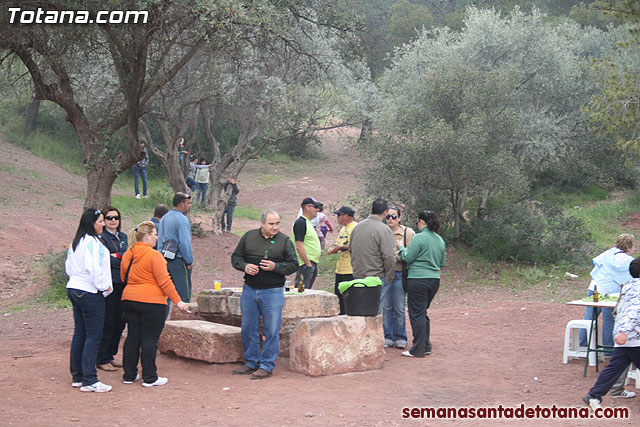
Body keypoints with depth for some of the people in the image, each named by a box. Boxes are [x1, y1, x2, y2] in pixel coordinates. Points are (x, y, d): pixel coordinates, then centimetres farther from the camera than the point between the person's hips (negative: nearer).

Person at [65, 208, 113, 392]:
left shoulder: (75, 242, 14)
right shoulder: (93, 242, -16)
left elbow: (69, 267, 20)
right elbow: (94, 268, -22)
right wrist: (105, 286, -11)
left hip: (74, 289, 10)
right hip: (90, 293, -10)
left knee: (79, 334, 13)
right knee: (93, 336, -6)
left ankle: (77, 377, 19)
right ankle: (89, 381, -6)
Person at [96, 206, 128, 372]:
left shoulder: (123, 237, 16)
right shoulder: (101, 237, -6)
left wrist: (116, 257, -8)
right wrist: (123, 261, -7)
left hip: (122, 284, 7)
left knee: (119, 322, 10)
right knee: (107, 322, -4)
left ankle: (110, 355, 22)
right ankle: (102, 359, 5)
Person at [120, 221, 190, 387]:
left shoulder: (127, 255, 7)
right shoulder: (154, 255, -14)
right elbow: (164, 282, -14)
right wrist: (177, 301, -8)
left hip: (129, 299, 7)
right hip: (151, 302, -7)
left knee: (133, 337, 13)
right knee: (149, 339, 0)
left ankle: (129, 375, 19)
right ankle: (150, 378, 5)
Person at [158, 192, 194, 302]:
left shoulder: (164, 218, 14)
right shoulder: (182, 219, -13)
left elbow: (159, 241, 17)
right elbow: (185, 243, -18)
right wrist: (190, 262, -10)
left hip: (164, 260, 8)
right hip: (178, 260, -8)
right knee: (184, 295, -4)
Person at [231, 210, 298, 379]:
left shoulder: (285, 241, 0)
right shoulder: (248, 237, 7)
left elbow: (293, 265, -1)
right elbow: (236, 257, 12)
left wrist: (275, 267, -16)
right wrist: (244, 266, -8)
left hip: (273, 292, -3)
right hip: (249, 290, 3)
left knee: (271, 331, -1)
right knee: (248, 328, 10)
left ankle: (267, 366, 8)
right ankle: (251, 363, 23)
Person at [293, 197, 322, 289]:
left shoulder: (308, 223, 18)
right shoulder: (300, 223, -13)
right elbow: (299, 246, -20)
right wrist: (308, 264, -21)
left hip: (312, 263, 10)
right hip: (305, 264, -10)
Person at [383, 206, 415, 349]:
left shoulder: (408, 233, -2)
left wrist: (395, 256, -19)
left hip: (399, 273, -2)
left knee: (399, 308, 0)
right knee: (386, 307, 5)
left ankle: (400, 337, 10)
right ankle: (388, 337, 14)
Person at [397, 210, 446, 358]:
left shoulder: (419, 238, -12)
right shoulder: (440, 240, 11)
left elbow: (408, 259, -10)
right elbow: (442, 263, 16)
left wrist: (401, 248, 7)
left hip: (418, 280, -7)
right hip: (435, 279, 7)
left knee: (417, 314, -1)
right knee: (423, 313, 18)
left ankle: (418, 350, 1)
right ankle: (426, 346, 20)